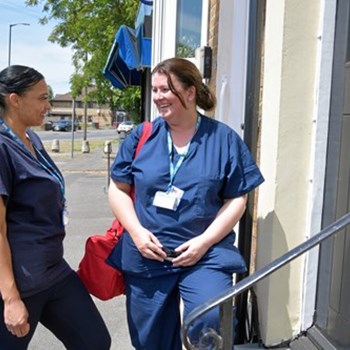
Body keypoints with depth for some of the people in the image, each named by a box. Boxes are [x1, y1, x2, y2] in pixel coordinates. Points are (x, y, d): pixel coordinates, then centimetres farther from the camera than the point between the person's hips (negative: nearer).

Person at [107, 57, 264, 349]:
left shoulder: (224, 139, -2)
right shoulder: (142, 136, 3)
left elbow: (237, 199, -2)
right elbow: (118, 189, 6)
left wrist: (205, 241, -12)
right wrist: (137, 232, -8)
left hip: (206, 254, -2)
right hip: (146, 256, 3)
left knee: (211, 323, -22)